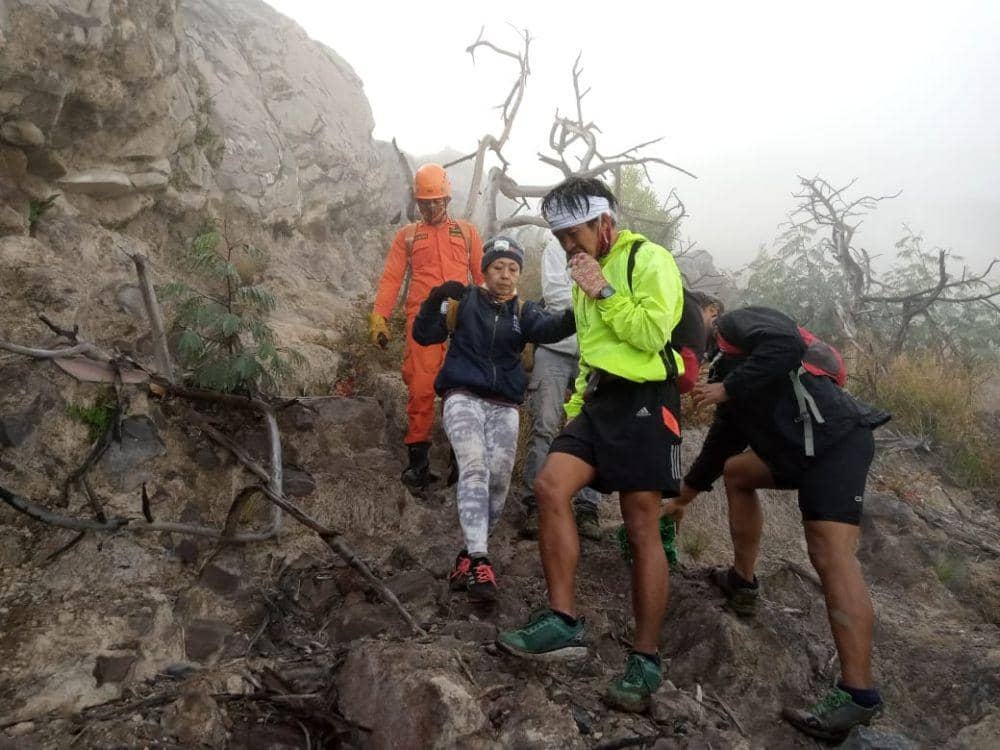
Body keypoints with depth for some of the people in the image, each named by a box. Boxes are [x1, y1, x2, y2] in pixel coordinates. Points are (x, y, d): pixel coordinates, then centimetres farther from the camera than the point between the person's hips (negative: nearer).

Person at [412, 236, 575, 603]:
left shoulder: (523, 311, 11)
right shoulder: (465, 301, 6)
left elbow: (547, 328, -12)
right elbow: (424, 336, 2)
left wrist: (572, 317, -35)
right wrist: (435, 302, -17)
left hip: (504, 406, 3)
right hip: (463, 396, -3)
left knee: (498, 481, -4)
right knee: (474, 469, -23)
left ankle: (470, 554, 13)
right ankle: (478, 560, -27)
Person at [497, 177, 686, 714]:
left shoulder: (649, 259, -5)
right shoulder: (588, 272, 21)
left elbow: (652, 333, -17)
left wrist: (602, 291, -14)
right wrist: (576, 403, 21)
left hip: (644, 402, -7)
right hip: (599, 399, 7)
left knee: (642, 529, -4)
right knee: (549, 486, -15)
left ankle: (646, 660, 7)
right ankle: (563, 622, -9)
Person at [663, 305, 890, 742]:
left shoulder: (736, 324, 1)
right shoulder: (727, 363, 26)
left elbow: (787, 344, -22)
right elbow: (720, 443, 32)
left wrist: (726, 389, -14)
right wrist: (681, 500, 40)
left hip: (836, 438, -10)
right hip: (802, 448, 10)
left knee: (831, 556, -19)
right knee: (736, 472, 25)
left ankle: (859, 694, -21)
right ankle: (743, 583, 30)